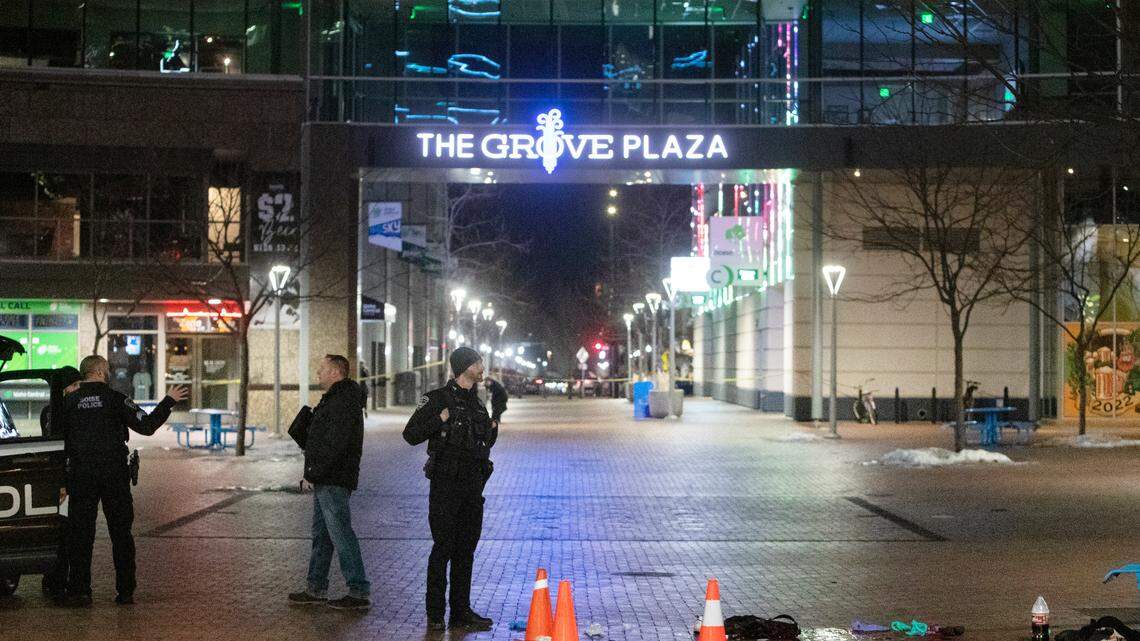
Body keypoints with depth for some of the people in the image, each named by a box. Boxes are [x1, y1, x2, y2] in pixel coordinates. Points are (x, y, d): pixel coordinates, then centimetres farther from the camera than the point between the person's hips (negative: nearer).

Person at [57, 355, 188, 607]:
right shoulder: (115, 399, -5)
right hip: (114, 473, -1)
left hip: (81, 475, 1)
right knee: (121, 533, 8)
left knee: (80, 534, 4)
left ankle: (79, 591, 0)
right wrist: (169, 400, 1)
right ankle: (126, 591, 9)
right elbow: (146, 426, -9)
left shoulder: (69, 402, 2)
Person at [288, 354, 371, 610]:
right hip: (325, 480, 11)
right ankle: (316, 589, 23)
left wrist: (316, 471, -22)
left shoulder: (344, 402, -16)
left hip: (333, 481, -11)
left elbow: (335, 443, -25)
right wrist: (313, 472, 16)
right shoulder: (334, 399, 19)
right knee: (321, 534, 15)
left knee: (341, 534, -8)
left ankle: (359, 593, -5)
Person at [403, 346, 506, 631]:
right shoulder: (438, 399, -6)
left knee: (466, 550, 9)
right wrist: (443, 417, -19)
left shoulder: (476, 403, 14)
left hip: (473, 485, 7)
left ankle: (461, 611, 14)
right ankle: (435, 613, 3)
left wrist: (496, 416, 8)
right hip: (446, 483, -7)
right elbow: (411, 434, -11)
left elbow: (487, 442, 21)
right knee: (443, 548, -4)